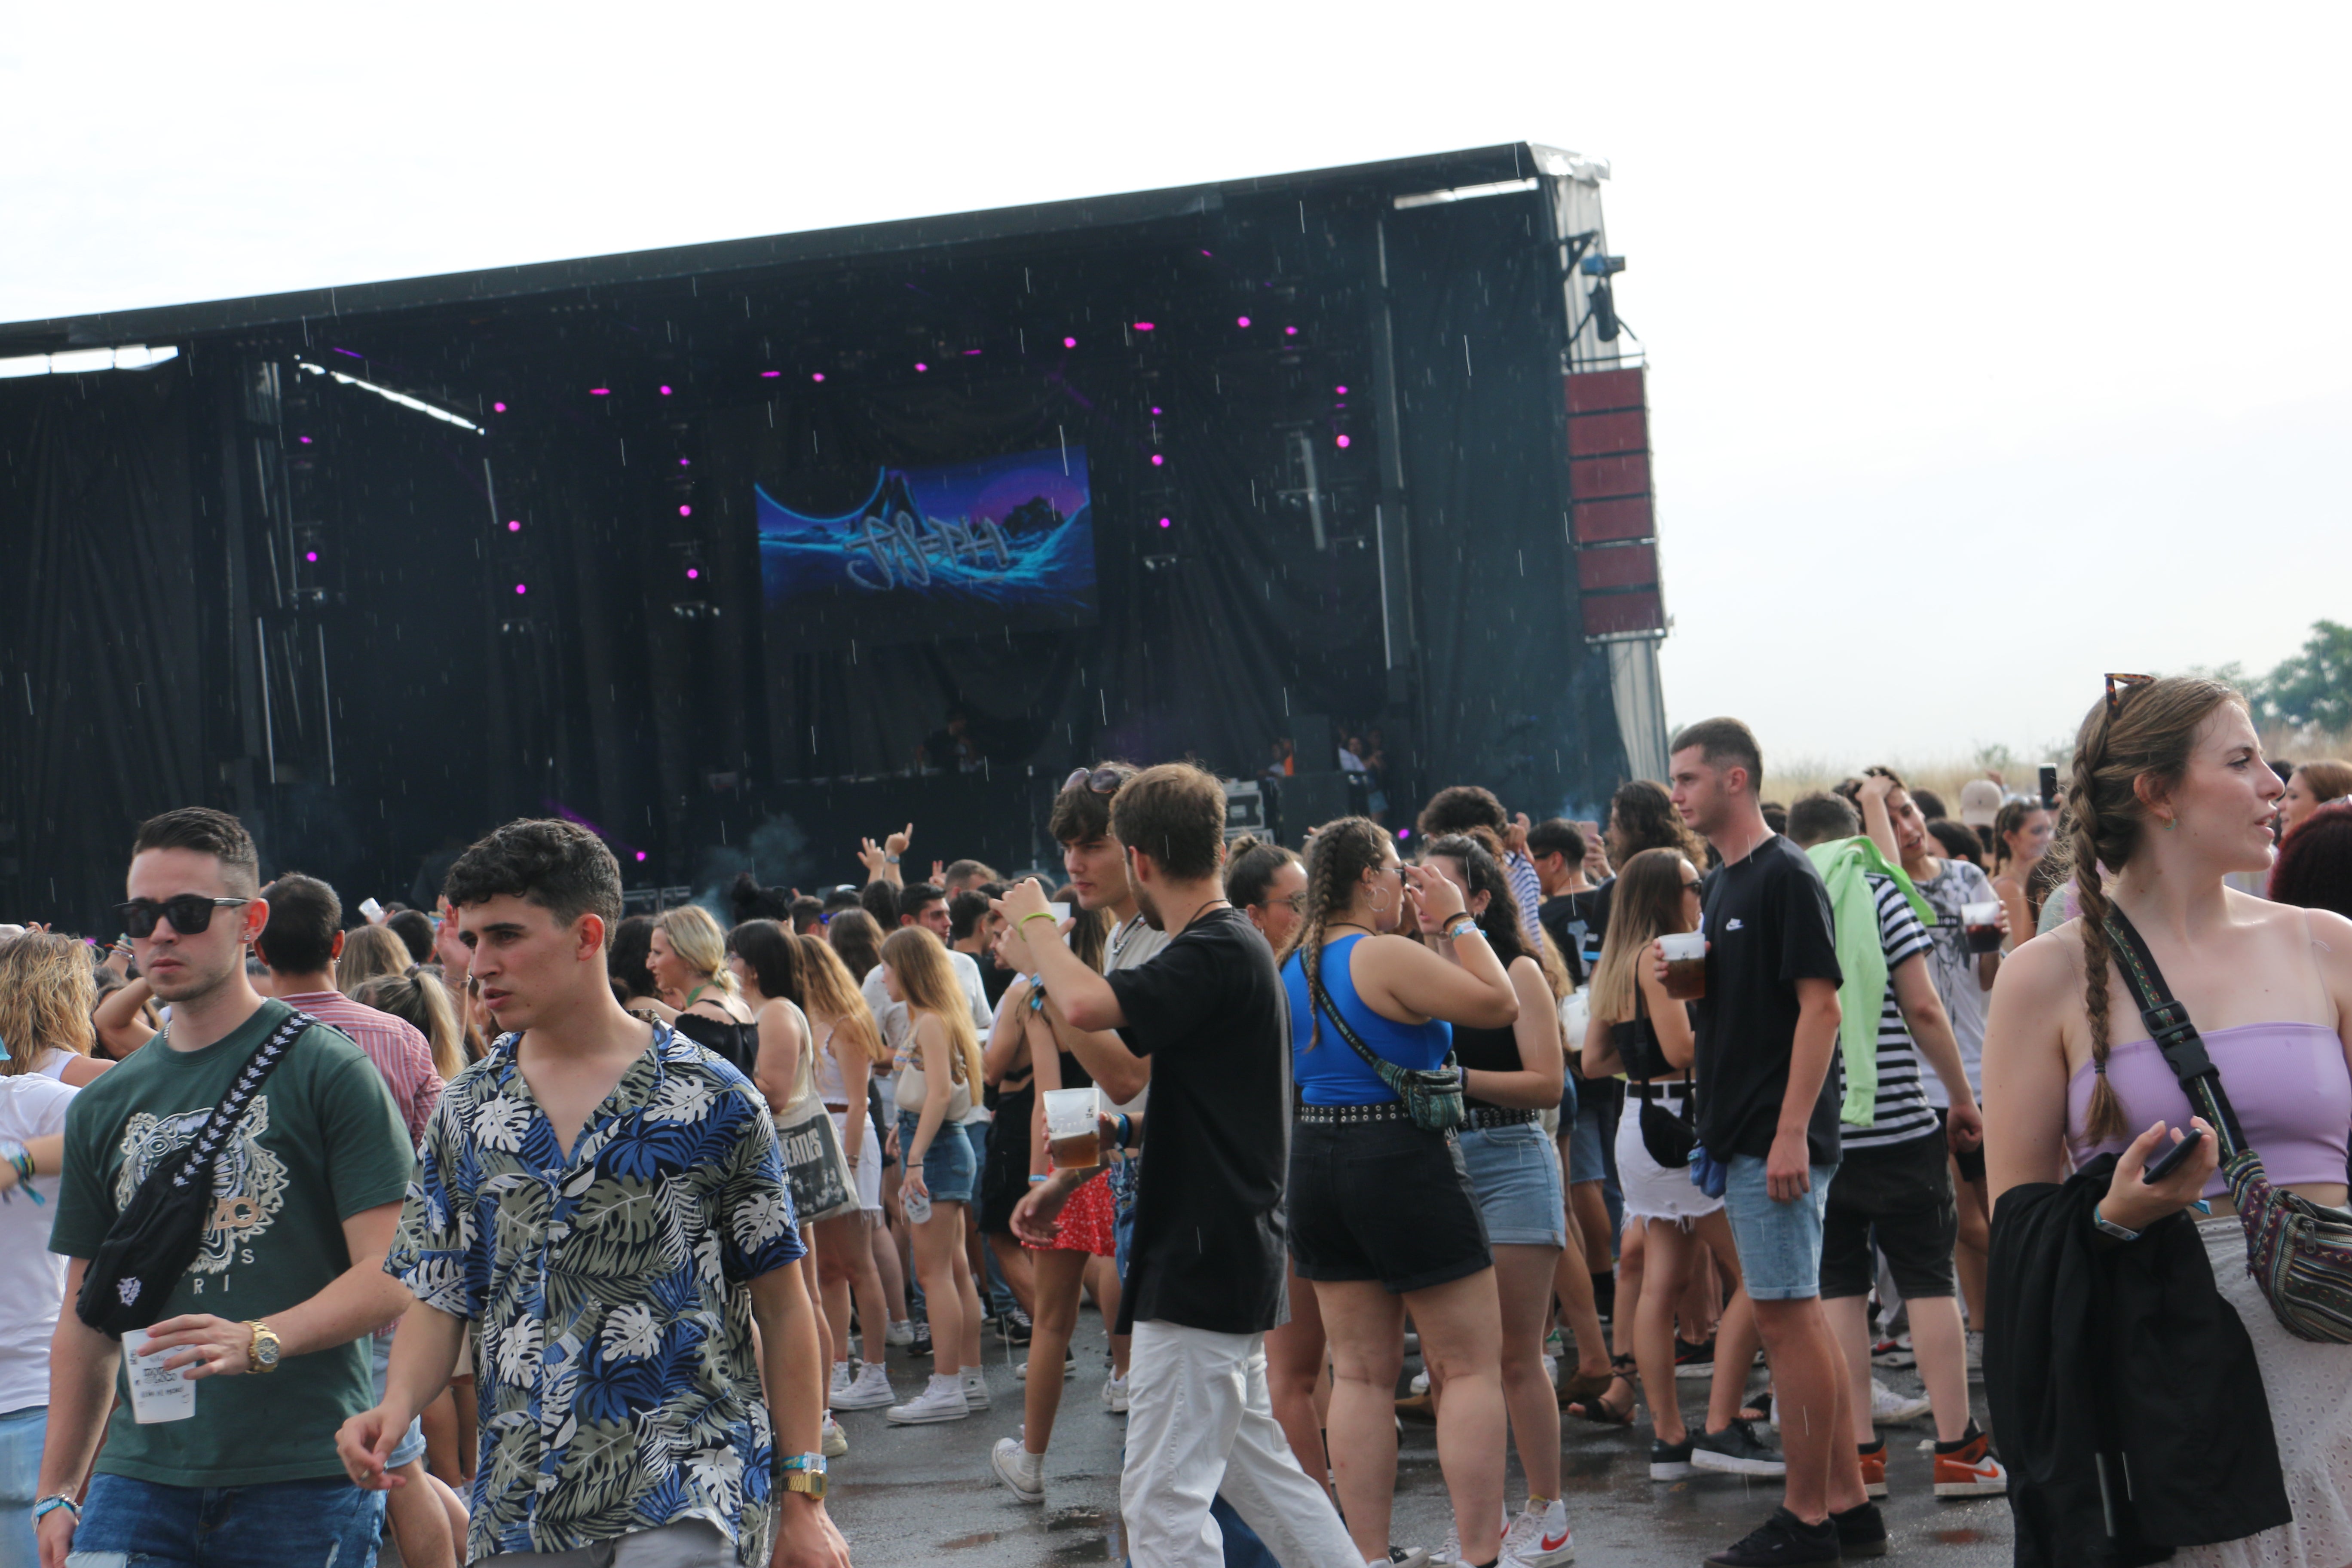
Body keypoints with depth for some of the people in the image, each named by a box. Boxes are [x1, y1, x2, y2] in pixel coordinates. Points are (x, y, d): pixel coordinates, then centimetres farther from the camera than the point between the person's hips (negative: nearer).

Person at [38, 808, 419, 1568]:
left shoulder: (329, 1071, -3)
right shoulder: (104, 1106, 14)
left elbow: (393, 1276, -10)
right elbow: (86, 1319, 19)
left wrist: (259, 1341, -24)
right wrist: (57, 1492, 14)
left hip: (304, 1478, -4)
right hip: (140, 1476, 4)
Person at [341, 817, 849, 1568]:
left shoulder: (712, 1101, -3)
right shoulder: (466, 1115, 9)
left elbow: (782, 1307, 1)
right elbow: (437, 1299, 11)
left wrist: (803, 1496, -1)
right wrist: (396, 1406, -11)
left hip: (690, 1480, -4)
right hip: (520, 1507, 4)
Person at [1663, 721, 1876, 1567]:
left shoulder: (1786, 876, -12)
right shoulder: (1722, 884, 16)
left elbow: (1819, 1004, -17)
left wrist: (1791, 1132, -22)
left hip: (1777, 1137, -10)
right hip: (1739, 1132, 10)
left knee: (1786, 1315, -6)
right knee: (1798, 1315, 11)